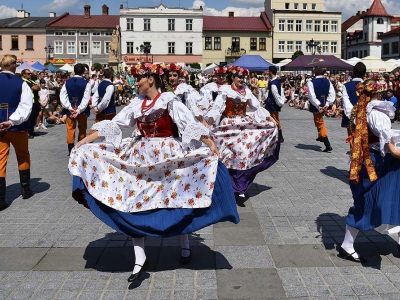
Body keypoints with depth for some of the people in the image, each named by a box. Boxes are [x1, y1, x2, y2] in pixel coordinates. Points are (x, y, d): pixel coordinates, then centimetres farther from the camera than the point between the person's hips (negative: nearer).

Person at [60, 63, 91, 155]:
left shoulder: (67, 82, -1)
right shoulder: (86, 83, -10)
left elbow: (62, 97, -5)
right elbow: (86, 99, -15)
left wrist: (70, 108, -8)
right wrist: (79, 110, -14)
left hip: (70, 109, 2)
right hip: (82, 110, -2)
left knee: (70, 130, 7)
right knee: (82, 130, 14)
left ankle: (71, 151, 6)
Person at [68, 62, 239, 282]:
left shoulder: (169, 100, -7)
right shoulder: (136, 103, 7)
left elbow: (190, 124, -16)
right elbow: (114, 125, 6)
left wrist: (210, 144, -29)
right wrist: (84, 141, 3)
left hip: (168, 157, -4)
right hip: (141, 158, 5)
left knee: (177, 200, 3)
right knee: (134, 203, -3)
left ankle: (185, 245, 28)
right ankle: (140, 258, 3)